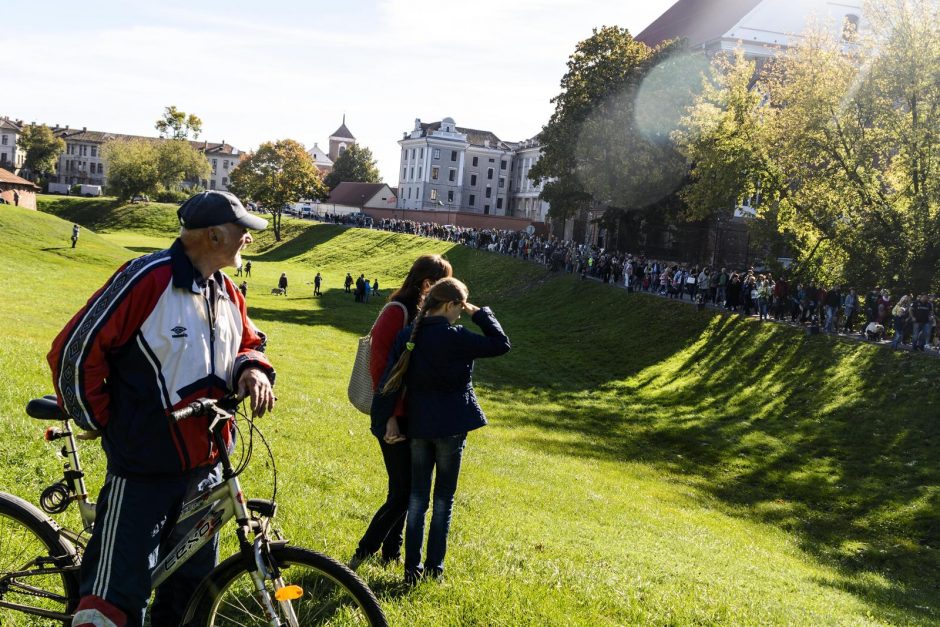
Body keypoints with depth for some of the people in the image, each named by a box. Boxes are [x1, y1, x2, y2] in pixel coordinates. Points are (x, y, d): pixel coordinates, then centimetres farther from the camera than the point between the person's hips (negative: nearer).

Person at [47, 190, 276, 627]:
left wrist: (253, 370, -3)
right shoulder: (146, 279, -17)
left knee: (191, 590, 19)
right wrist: (100, 421, -4)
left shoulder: (226, 292, 7)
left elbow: (248, 342, 21)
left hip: (206, 468, 8)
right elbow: (75, 352, -14)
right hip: (143, 471, -7)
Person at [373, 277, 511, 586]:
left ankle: (412, 566, 12)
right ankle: (434, 566, 12)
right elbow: (501, 344, -10)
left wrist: (383, 420, 3)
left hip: (418, 425, 4)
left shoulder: (407, 335, -1)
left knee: (417, 496, 12)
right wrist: (479, 314, -1)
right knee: (444, 497, 9)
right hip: (452, 426, -4)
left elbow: (391, 379, -2)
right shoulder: (455, 337, -16)